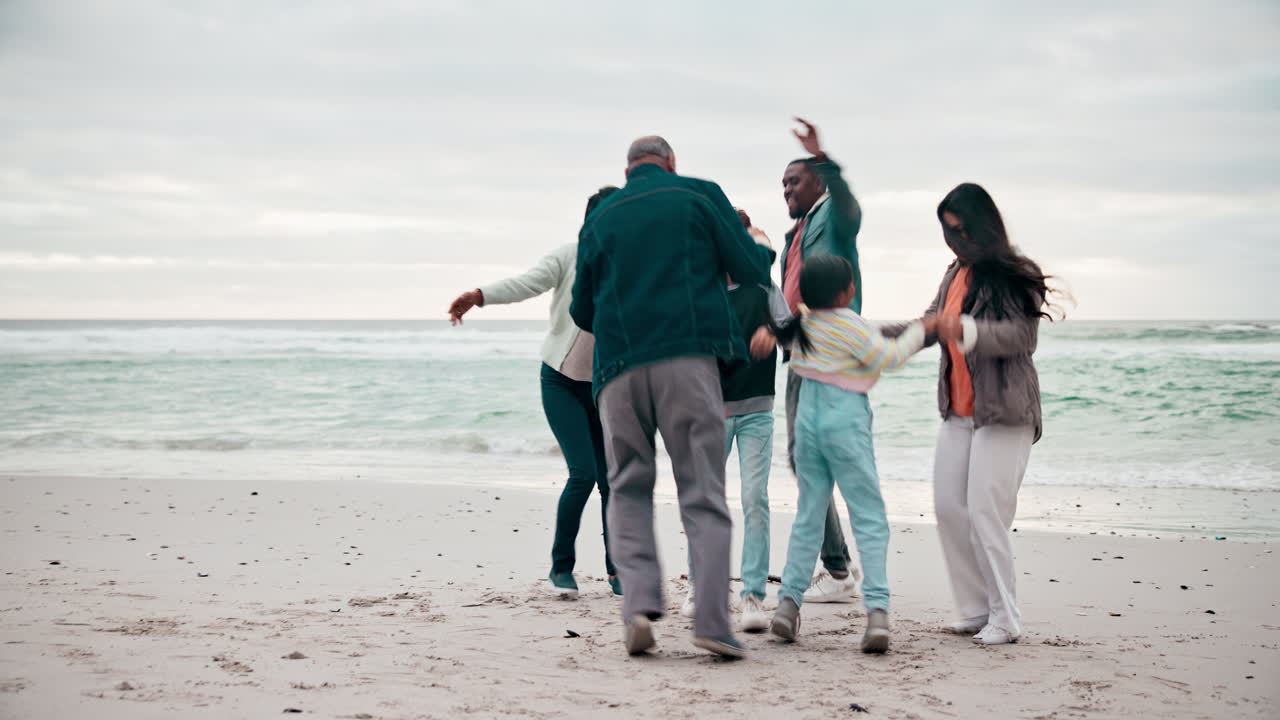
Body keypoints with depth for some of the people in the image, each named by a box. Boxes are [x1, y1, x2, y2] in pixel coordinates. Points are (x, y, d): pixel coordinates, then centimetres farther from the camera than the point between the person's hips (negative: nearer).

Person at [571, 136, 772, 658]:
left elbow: (582, 312, 20)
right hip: (689, 359, -2)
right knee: (703, 494, 0)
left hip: (620, 367, 2)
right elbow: (751, 271, 7)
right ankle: (712, 620, -10)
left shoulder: (600, 218, 16)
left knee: (628, 489, 11)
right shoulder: (700, 195, 8)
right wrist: (763, 248, 30)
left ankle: (639, 601, -8)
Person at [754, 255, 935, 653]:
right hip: (846, 420, -6)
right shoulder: (850, 325, -14)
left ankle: (789, 601, 10)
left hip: (808, 416, 6)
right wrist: (920, 330, 4)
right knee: (870, 519, -4)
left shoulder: (801, 320, 6)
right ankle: (877, 611, -13)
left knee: (808, 515, 15)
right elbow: (889, 357, -6)